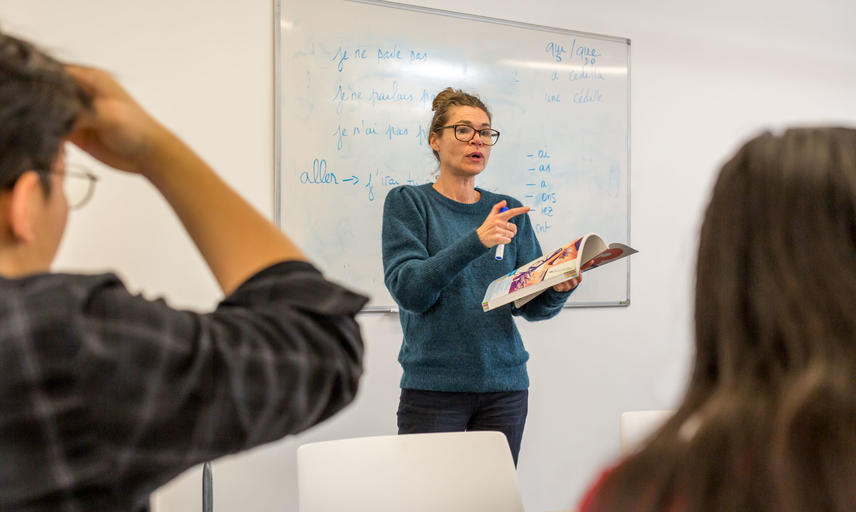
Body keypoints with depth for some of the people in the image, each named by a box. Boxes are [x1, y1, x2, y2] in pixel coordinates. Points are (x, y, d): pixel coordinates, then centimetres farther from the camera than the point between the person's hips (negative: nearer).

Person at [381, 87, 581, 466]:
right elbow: (408, 290, -13)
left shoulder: (509, 210, 10)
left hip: (504, 384, 4)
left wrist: (558, 290, -13)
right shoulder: (407, 202, 0)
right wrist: (476, 241, -23)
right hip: (433, 388, -3)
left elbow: (531, 306, 9)